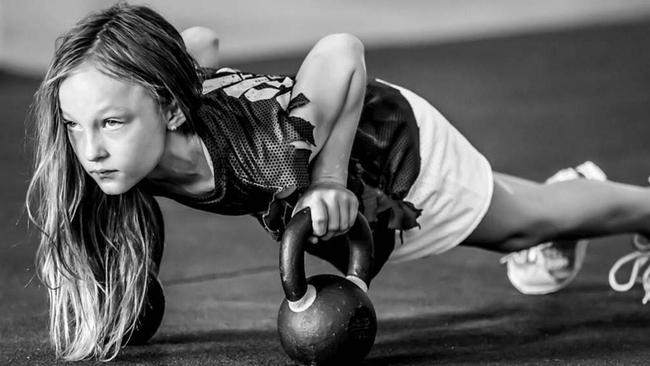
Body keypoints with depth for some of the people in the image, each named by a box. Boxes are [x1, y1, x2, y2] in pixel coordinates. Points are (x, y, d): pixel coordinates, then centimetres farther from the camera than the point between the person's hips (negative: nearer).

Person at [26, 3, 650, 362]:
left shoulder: (260, 144, -49)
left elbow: (342, 52, -33)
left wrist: (331, 180, -33)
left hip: (387, 140, -6)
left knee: (525, 220, 23)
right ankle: (573, 183, 67)